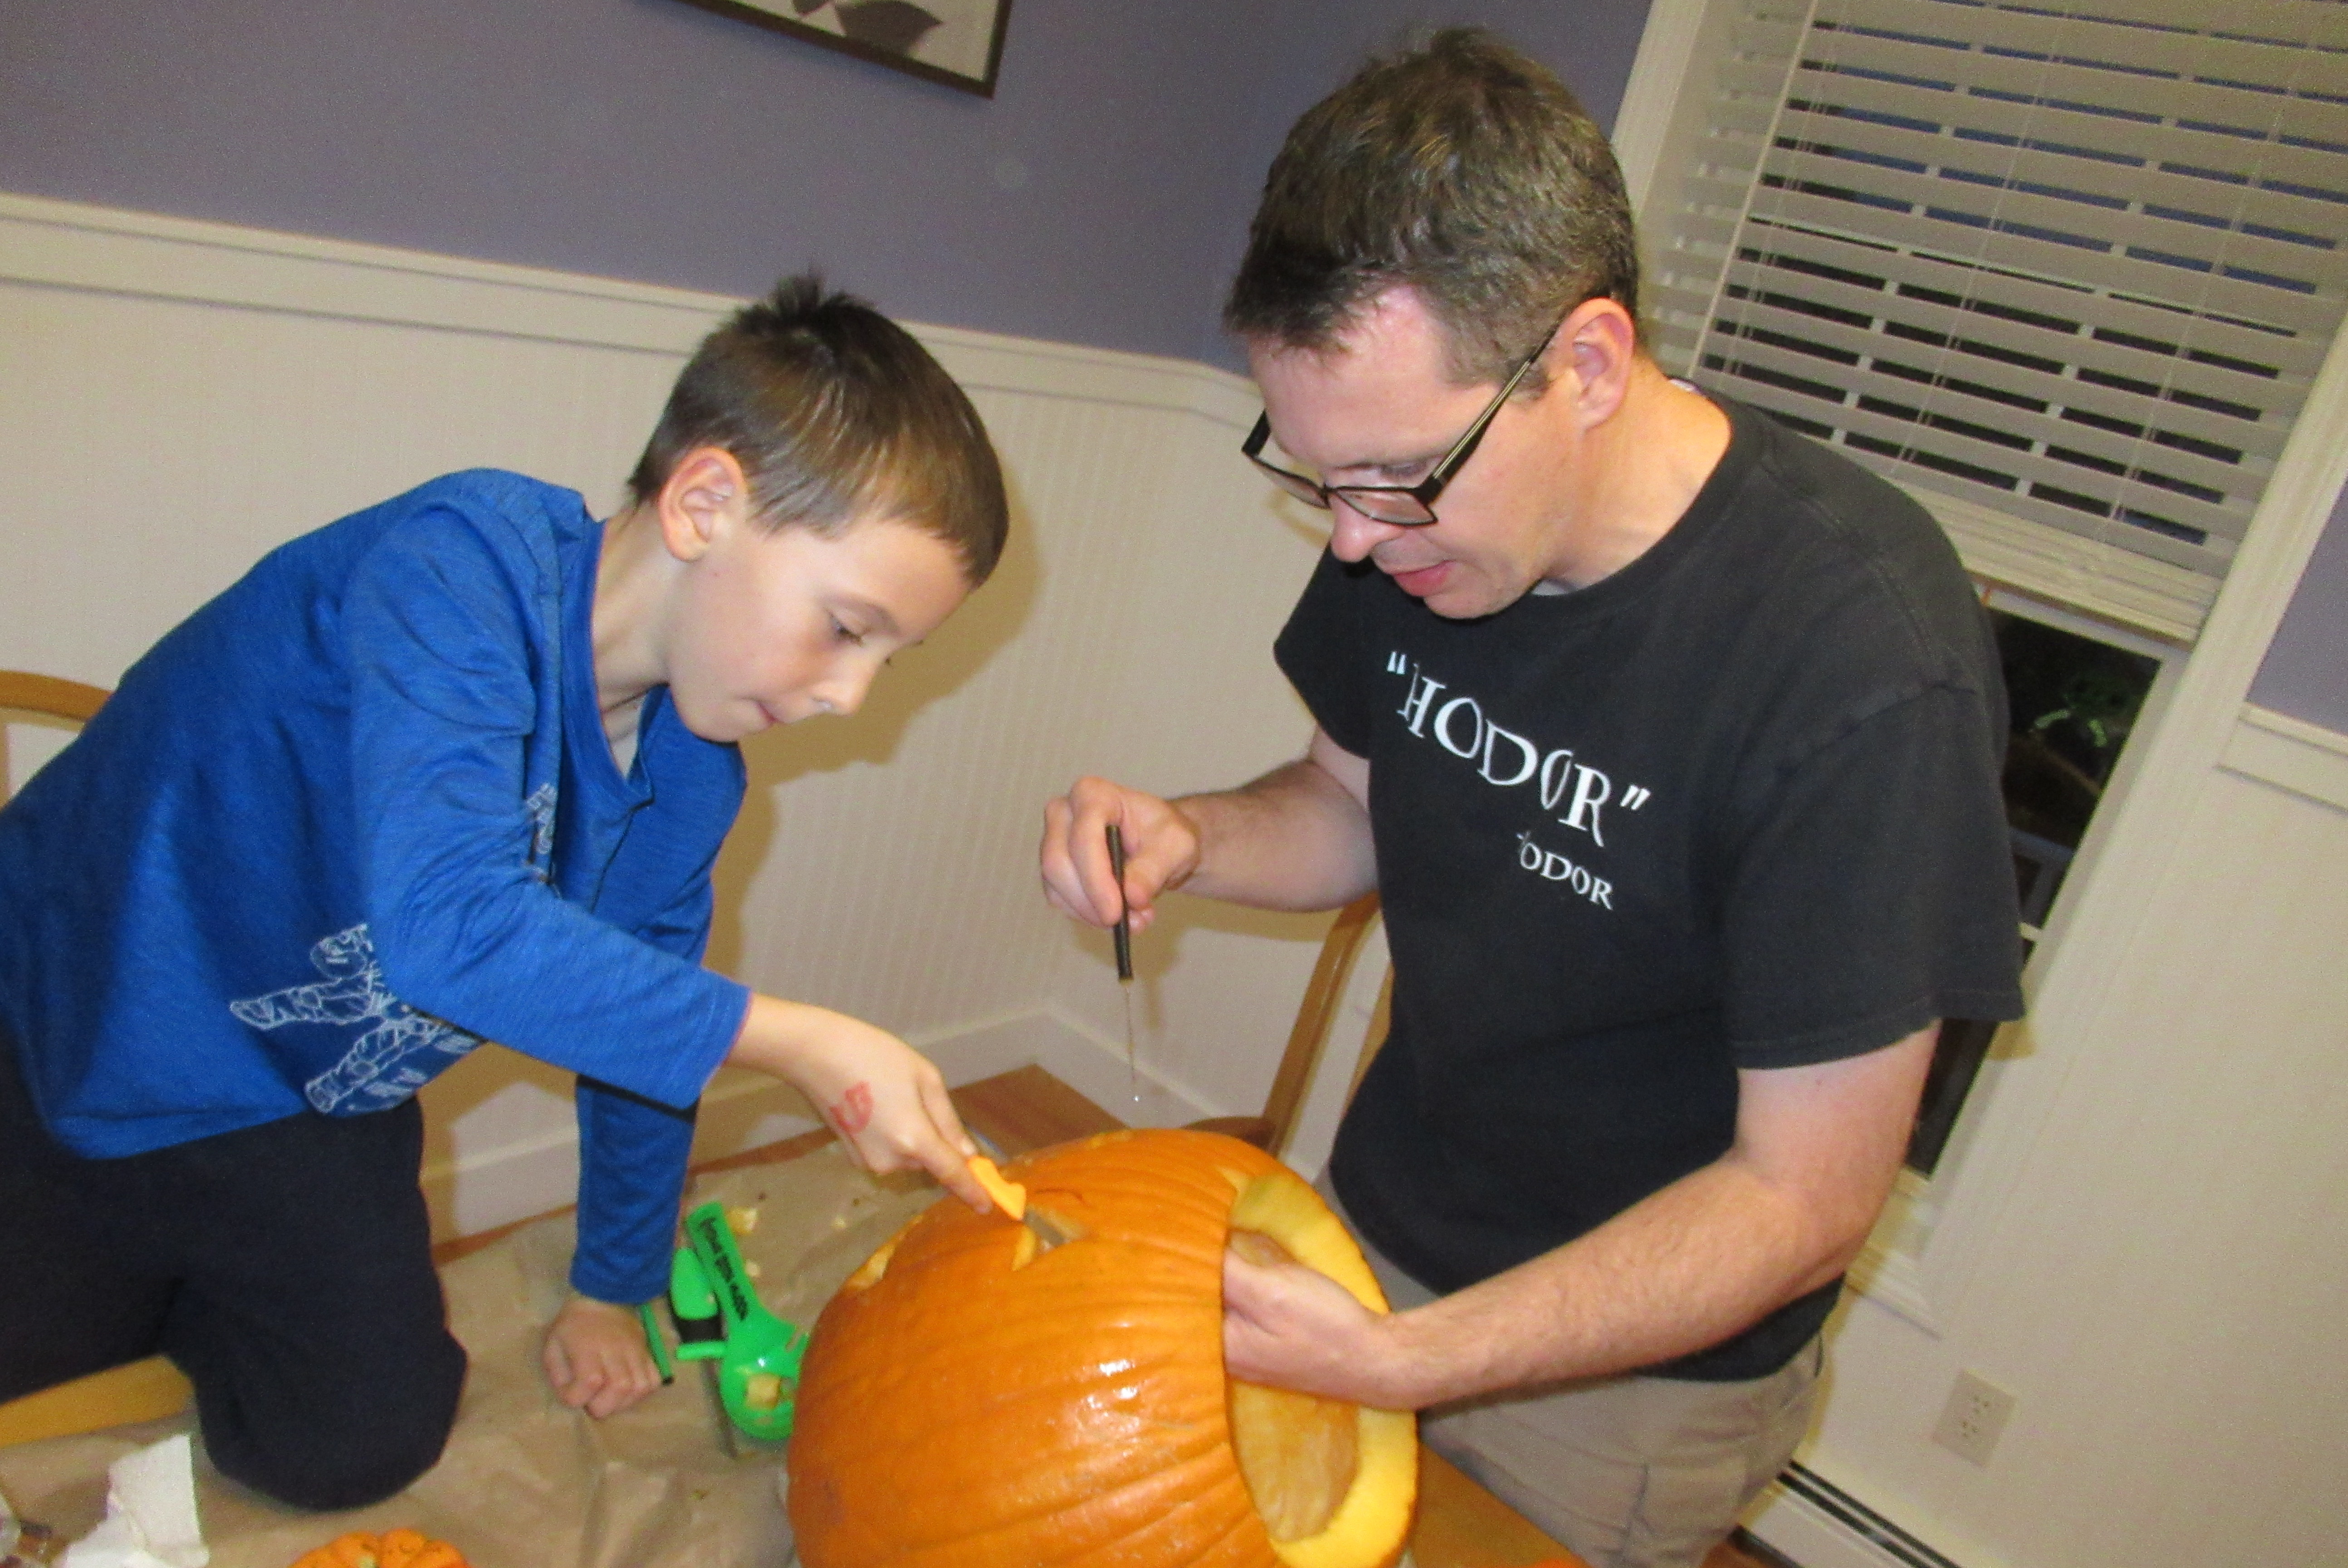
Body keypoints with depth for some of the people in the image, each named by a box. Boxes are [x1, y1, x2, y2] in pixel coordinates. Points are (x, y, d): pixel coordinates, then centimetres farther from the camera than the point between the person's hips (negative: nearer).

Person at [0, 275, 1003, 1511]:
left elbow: (648, 1012, 4)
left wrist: (610, 1289, 11)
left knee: (361, 1441, -2)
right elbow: (447, 922, -45)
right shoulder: (466, 564, -32)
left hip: (302, 1105, 5)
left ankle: (180, 1304, 26)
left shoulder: (691, 779, -10)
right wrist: (796, 1041, -41)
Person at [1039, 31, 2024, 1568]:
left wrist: (1403, 1361, -31)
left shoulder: (1866, 662, -31)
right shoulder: (1424, 510, -12)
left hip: (1638, 1371, -5)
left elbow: (1803, 1198, -24)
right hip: (1373, 1229, 6)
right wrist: (1186, 839, -17)